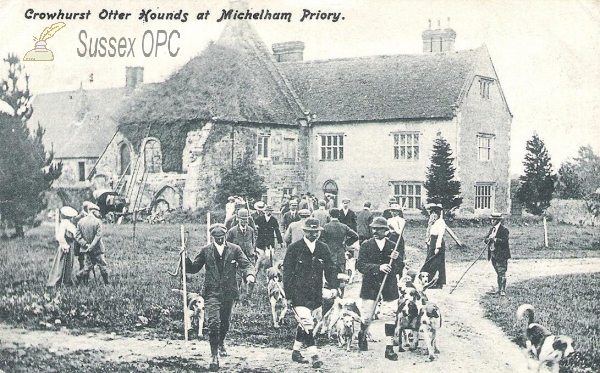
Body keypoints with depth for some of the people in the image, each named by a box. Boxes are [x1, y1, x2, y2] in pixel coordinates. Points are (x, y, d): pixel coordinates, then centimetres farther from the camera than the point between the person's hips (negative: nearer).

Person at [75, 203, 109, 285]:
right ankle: (107, 284, 14)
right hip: (97, 249, -4)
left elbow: (77, 236, -2)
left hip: (86, 250, 4)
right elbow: (98, 235, -19)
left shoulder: (80, 221, 1)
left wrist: (85, 244, -7)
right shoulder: (98, 221, -13)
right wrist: (92, 246, -16)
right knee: (103, 266, 9)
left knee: (88, 267, 14)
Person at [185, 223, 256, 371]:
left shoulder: (234, 249, 2)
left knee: (225, 323, 18)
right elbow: (193, 268, 7)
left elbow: (246, 264, -3)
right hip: (212, 293, -2)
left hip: (229, 293, 2)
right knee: (214, 323, -14)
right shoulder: (205, 251, 2)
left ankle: (221, 343, 48)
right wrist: (185, 258, -12)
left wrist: (250, 275, -25)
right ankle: (214, 356, -9)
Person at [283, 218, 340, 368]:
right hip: (299, 294, -5)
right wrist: (289, 294, -8)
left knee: (304, 324, 15)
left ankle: (296, 351, 30)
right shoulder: (294, 248, -4)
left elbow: (330, 270, 8)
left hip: (315, 295, 5)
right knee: (307, 324, -13)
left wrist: (335, 286, -7)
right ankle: (314, 356, -11)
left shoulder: (323, 249, 7)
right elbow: (287, 272, -4)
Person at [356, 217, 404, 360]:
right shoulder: (366, 245, 0)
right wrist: (378, 267, -23)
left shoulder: (394, 246, 3)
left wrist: (396, 259, -19)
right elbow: (360, 265, -11)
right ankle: (362, 334, 37)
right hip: (370, 285, -1)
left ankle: (389, 349, 5)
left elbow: (399, 270, 2)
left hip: (389, 286, 1)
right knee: (366, 317, 5)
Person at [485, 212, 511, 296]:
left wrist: (495, 239, -28)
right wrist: (488, 239, -13)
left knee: (501, 272, -9)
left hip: (501, 255, -8)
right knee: (498, 273, 15)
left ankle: (503, 290, -8)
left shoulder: (504, 230, -9)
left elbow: (504, 240, -20)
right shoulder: (492, 229, 14)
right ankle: (499, 289, 23)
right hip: (493, 254, 8)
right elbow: (486, 239, 9)